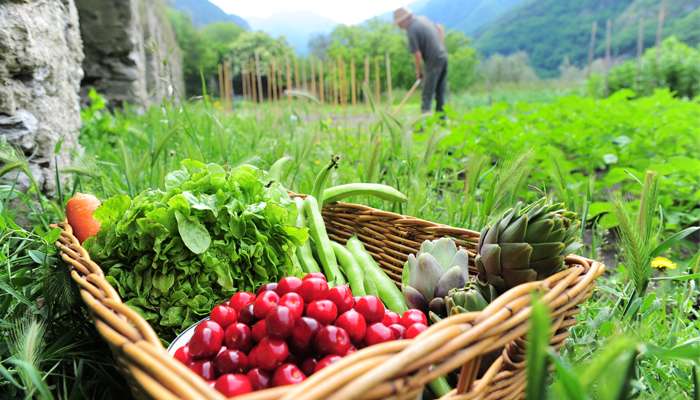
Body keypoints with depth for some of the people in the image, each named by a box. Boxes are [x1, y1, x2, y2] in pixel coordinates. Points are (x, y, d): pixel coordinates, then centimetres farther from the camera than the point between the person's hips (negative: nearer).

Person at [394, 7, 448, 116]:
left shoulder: (411, 30, -15)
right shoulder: (422, 18, 9)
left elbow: (417, 54, -16)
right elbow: (440, 28, 22)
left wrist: (419, 71, -2)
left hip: (434, 61, -8)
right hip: (443, 56, 8)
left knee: (427, 93, -3)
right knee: (441, 90, 13)